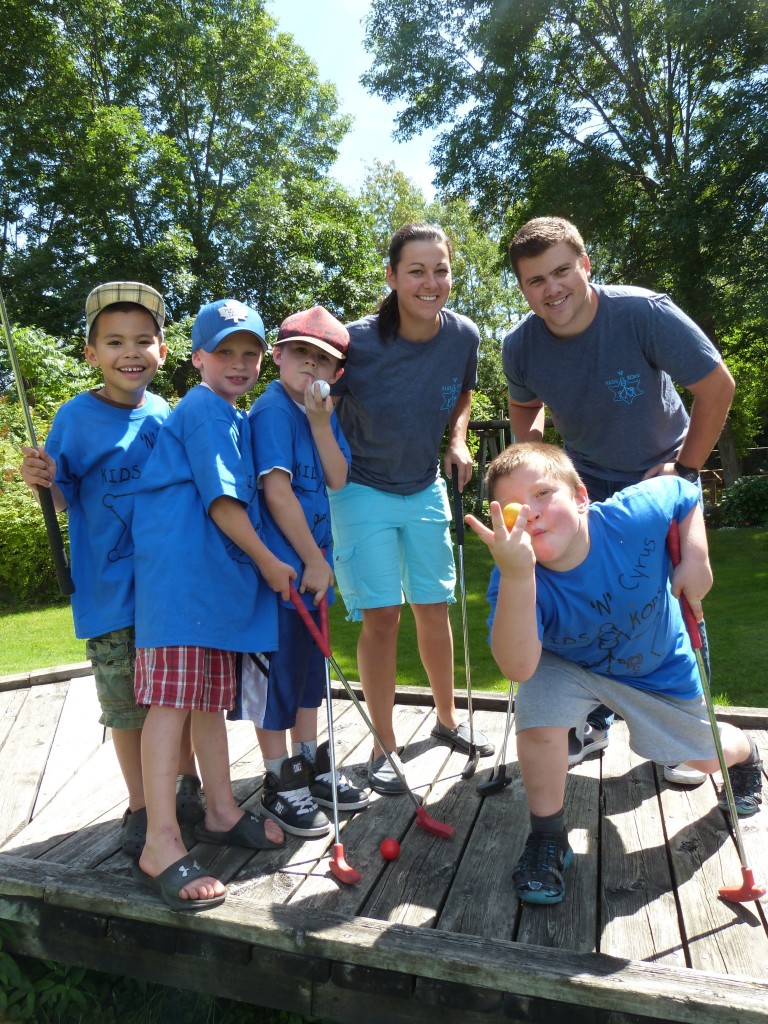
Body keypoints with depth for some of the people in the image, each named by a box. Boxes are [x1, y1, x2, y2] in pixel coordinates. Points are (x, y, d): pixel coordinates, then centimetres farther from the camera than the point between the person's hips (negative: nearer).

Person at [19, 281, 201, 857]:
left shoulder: (167, 415, 2)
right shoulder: (78, 416, -8)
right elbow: (64, 503, -5)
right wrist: (44, 482, -24)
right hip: (111, 587, -3)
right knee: (126, 704, 9)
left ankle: (186, 786, 37)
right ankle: (141, 808, 29)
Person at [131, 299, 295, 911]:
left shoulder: (236, 419, 23)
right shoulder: (205, 410, -7)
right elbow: (220, 500, -14)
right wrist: (267, 561, -8)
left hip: (221, 573, 10)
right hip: (181, 571, -10)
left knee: (211, 696, 14)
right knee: (171, 698, -8)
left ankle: (222, 813, 26)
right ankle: (161, 847, -2)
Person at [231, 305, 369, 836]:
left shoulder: (324, 413, 10)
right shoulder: (272, 410, -14)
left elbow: (337, 479, -1)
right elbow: (277, 491, -20)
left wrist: (320, 420, -12)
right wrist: (313, 561, -15)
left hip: (314, 563, 8)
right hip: (280, 565, -8)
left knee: (310, 665, 18)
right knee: (276, 671, 4)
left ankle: (310, 765, 35)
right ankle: (279, 785, 20)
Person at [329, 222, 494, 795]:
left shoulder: (463, 335, -9)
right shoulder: (357, 342, -21)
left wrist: (458, 442, -3)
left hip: (426, 489, 4)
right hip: (362, 491, -4)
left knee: (434, 609, 11)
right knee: (382, 617, -4)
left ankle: (448, 720, 34)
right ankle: (385, 747, 14)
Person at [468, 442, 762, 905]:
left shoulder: (635, 514, -34)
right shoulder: (514, 579, -37)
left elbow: (685, 491, -11)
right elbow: (519, 667, -53)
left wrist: (695, 558, -23)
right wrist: (517, 575, -64)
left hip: (661, 663, 2)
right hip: (570, 664, -1)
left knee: (708, 756, 17)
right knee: (538, 718, -29)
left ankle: (745, 752, 57)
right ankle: (548, 839, -2)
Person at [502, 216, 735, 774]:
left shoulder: (644, 312, -27)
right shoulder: (521, 346, -16)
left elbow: (717, 384, -17)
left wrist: (687, 467, -14)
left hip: (664, 473, -2)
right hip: (588, 481, 3)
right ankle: (594, 722, 26)